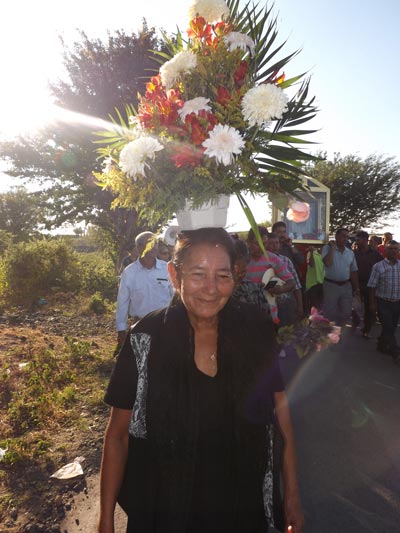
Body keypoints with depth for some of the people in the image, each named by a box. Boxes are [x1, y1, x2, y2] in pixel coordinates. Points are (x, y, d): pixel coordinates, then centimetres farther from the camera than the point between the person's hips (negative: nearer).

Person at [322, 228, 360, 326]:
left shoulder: (350, 253, 8)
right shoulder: (327, 248, -6)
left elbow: (353, 271, 13)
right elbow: (327, 263, -24)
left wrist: (356, 288, 12)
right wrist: (332, 247, -16)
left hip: (346, 286, 5)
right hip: (331, 285, -5)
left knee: (346, 313, 13)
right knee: (330, 314, 3)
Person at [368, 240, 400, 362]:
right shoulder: (378, 266, -5)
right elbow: (372, 286, -4)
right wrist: (372, 303, -6)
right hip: (383, 302, -4)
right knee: (388, 328, -3)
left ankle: (382, 345, 34)